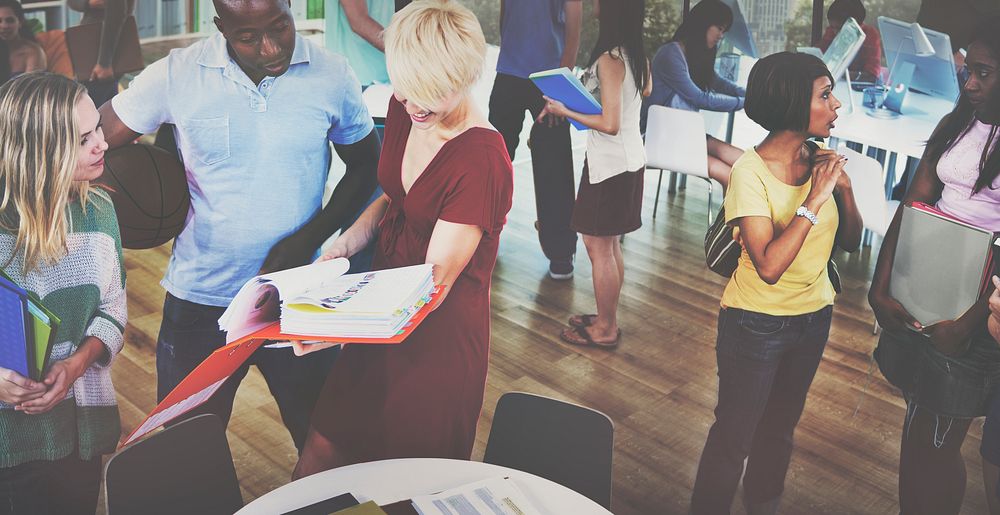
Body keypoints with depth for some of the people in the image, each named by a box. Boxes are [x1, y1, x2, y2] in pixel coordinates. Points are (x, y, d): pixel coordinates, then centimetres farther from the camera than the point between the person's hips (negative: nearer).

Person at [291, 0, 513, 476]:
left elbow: (435, 281, -24)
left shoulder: (482, 162, -25)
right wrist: (344, 244, -5)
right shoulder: (405, 110, -3)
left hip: (440, 334, -7)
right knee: (317, 462, 15)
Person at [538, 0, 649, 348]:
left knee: (598, 246, 1)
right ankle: (606, 318, 28)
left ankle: (605, 329, 11)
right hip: (631, 159, 9)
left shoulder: (609, 59, -20)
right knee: (610, 245, 17)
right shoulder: (639, 56, 5)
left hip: (608, 163, -9)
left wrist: (565, 112, -15)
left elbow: (610, 124, -24)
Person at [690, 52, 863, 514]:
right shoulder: (751, 171, -23)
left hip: (813, 316, 6)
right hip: (757, 324, -6)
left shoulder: (820, 160, -7)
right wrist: (815, 199, -30)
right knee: (734, 437, 7)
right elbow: (769, 266, -31)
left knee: (780, 426, 25)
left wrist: (844, 188, -15)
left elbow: (851, 243, 1)